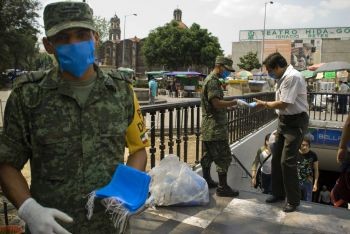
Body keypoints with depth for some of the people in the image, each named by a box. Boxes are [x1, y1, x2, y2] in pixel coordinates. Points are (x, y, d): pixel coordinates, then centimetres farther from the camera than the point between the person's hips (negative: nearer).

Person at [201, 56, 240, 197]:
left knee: (208, 155, 15)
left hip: (208, 127, 10)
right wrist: (234, 102, -18)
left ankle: (206, 180, 25)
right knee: (224, 157, -5)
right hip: (216, 127, -10)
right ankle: (222, 187, 1)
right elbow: (217, 103, -23)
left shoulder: (211, 79, 18)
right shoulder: (213, 81, -15)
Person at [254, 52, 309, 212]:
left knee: (287, 162, -7)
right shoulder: (282, 78, 8)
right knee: (276, 158, 13)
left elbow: (283, 104, -22)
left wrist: (265, 104, -7)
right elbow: (281, 103, 8)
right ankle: (278, 193, 29)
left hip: (295, 122, -9)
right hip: (284, 121, 9)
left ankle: (293, 200, 10)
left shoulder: (292, 77, -20)